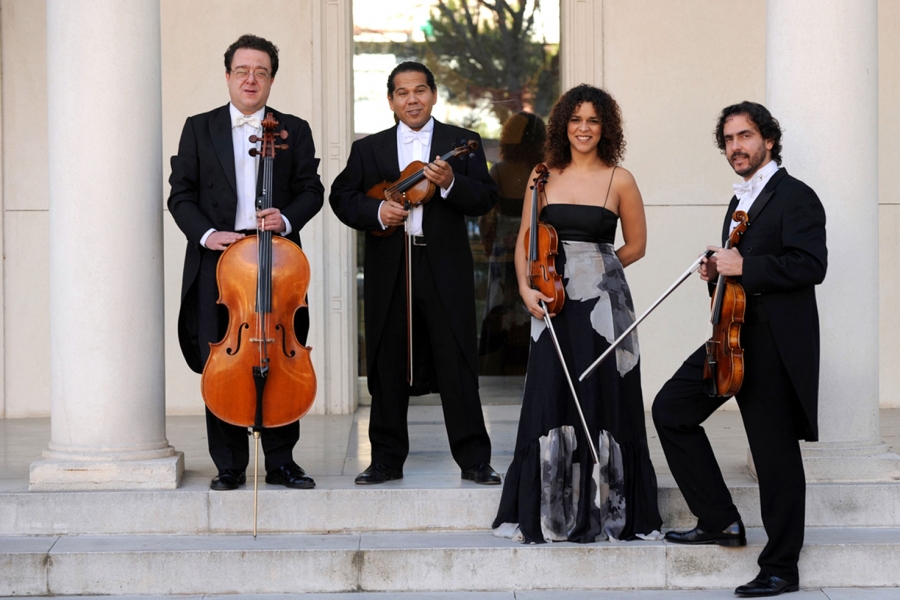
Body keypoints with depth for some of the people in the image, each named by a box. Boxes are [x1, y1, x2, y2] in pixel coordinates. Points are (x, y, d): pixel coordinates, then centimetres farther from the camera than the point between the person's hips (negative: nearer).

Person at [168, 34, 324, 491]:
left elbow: (311, 191, 9)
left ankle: (280, 460, 11)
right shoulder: (199, 129, 10)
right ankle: (229, 465, 8)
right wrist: (206, 233, -10)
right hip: (218, 258, 0)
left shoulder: (294, 131, 11)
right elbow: (181, 195, 6)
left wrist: (286, 219, -11)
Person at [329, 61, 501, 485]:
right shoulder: (368, 148, 11)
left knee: (458, 366, -2)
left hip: (445, 269, -2)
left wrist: (451, 183, -19)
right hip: (389, 269, 2)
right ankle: (387, 460, 16)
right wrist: (376, 211, -11)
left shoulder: (461, 143, 6)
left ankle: (474, 460, 4)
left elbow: (485, 200, -2)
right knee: (388, 366, 7)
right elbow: (341, 196, 7)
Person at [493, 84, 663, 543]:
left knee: (601, 401, 0)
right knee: (549, 402, 1)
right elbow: (525, 240, 9)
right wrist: (526, 286, -5)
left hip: (603, 302, -2)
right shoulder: (544, 176, 8)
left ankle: (603, 512, 10)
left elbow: (636, 245, 10)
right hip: (552, 302, 2)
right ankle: (549, 515, 10)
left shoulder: (619, 180, 2)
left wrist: (595, 266, 5)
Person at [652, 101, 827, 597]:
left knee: (775, 453, -4)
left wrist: (743, 268, -21)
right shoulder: (741, 202, 19)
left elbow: (810, 265, -21)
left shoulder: (795, 197, -9)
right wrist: (718, 272, 8)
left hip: (775, 343, -9)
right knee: (671, 408, 6)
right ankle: (720, 522, 13)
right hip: (733, 334, 9)